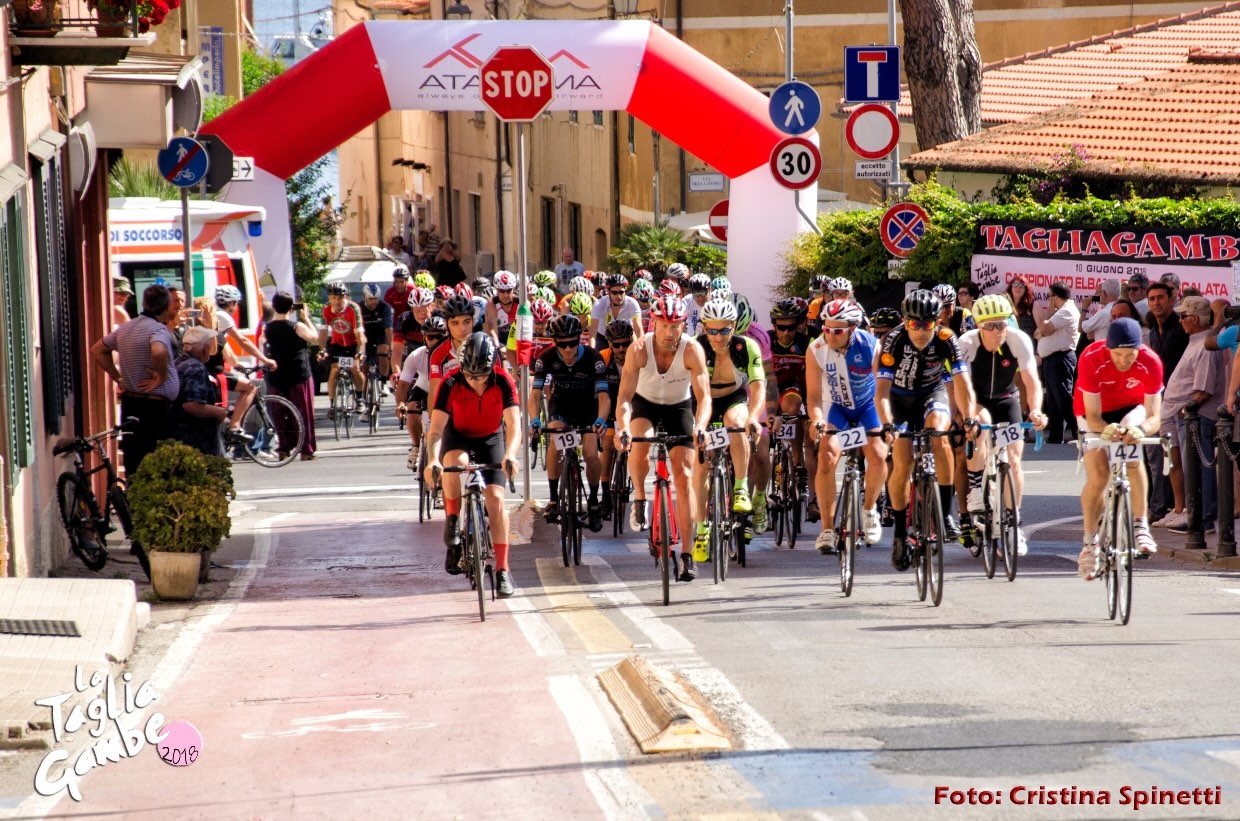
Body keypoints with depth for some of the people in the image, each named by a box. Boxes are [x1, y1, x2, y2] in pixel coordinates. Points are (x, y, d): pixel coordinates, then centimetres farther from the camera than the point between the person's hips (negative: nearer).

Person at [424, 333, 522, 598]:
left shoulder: (503, 382, -25)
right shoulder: (451, 383, -26)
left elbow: (513, 423, -32)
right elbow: (436, 427, -29)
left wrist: (509, 455, -50)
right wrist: (432, 460, -46)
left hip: (491, 438, 0)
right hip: (458, 436, 0)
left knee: (495, 498, -14)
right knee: (454, 462, -36)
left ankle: (502, 569, -8)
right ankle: (452, 522, -14)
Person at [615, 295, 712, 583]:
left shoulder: (692, 350, -28)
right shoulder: (639, 350, -27)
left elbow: (704, 395, -33)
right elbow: (625, 396, -30)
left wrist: (700, 427, -52)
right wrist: (622, 428, -48)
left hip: (678, 408, 0)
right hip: (645, 404, 0)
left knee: (684, 476, -9)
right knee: (640, 443, -34)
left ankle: (686, 554, -5)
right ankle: (639, 499, -6)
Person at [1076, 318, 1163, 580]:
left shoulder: (1150, 362, -30)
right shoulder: (1091, 359, -33)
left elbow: (1154, 417, -29)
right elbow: (1093, 417, -30)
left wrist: (1141, 429, -51)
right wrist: (1105, 429, -52)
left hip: (1131, 409, 0)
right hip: (1098, 413, 0)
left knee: (1132, 442, -32)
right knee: (1097, 477, -12)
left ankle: (1141, 524, -26)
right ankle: (1089, 543, 7)